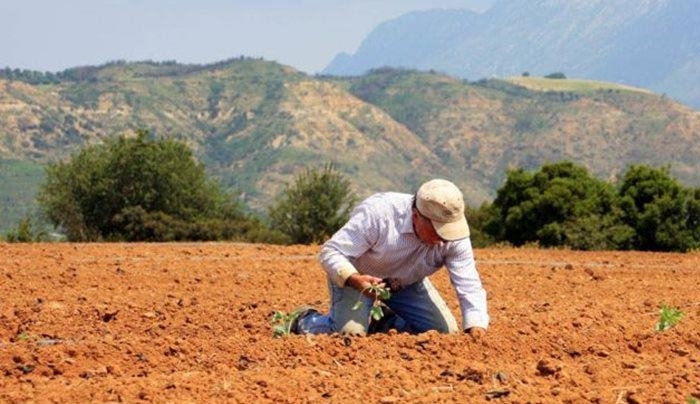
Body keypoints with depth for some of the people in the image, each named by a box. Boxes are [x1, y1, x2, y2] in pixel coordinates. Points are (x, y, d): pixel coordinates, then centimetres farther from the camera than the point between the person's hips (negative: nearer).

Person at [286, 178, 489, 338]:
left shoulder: (454, 236, -26)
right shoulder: (378, 214, -37)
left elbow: (469, 286, -25)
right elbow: (330, 252, -33)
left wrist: (476, 326, -42)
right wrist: (354, 280, -52)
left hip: (407, 283, 5)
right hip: (354, 276, -5)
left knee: (446, 332, -7)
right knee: (350, 333, -26)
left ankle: (383, 324, 17)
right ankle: (304, 321, 7)